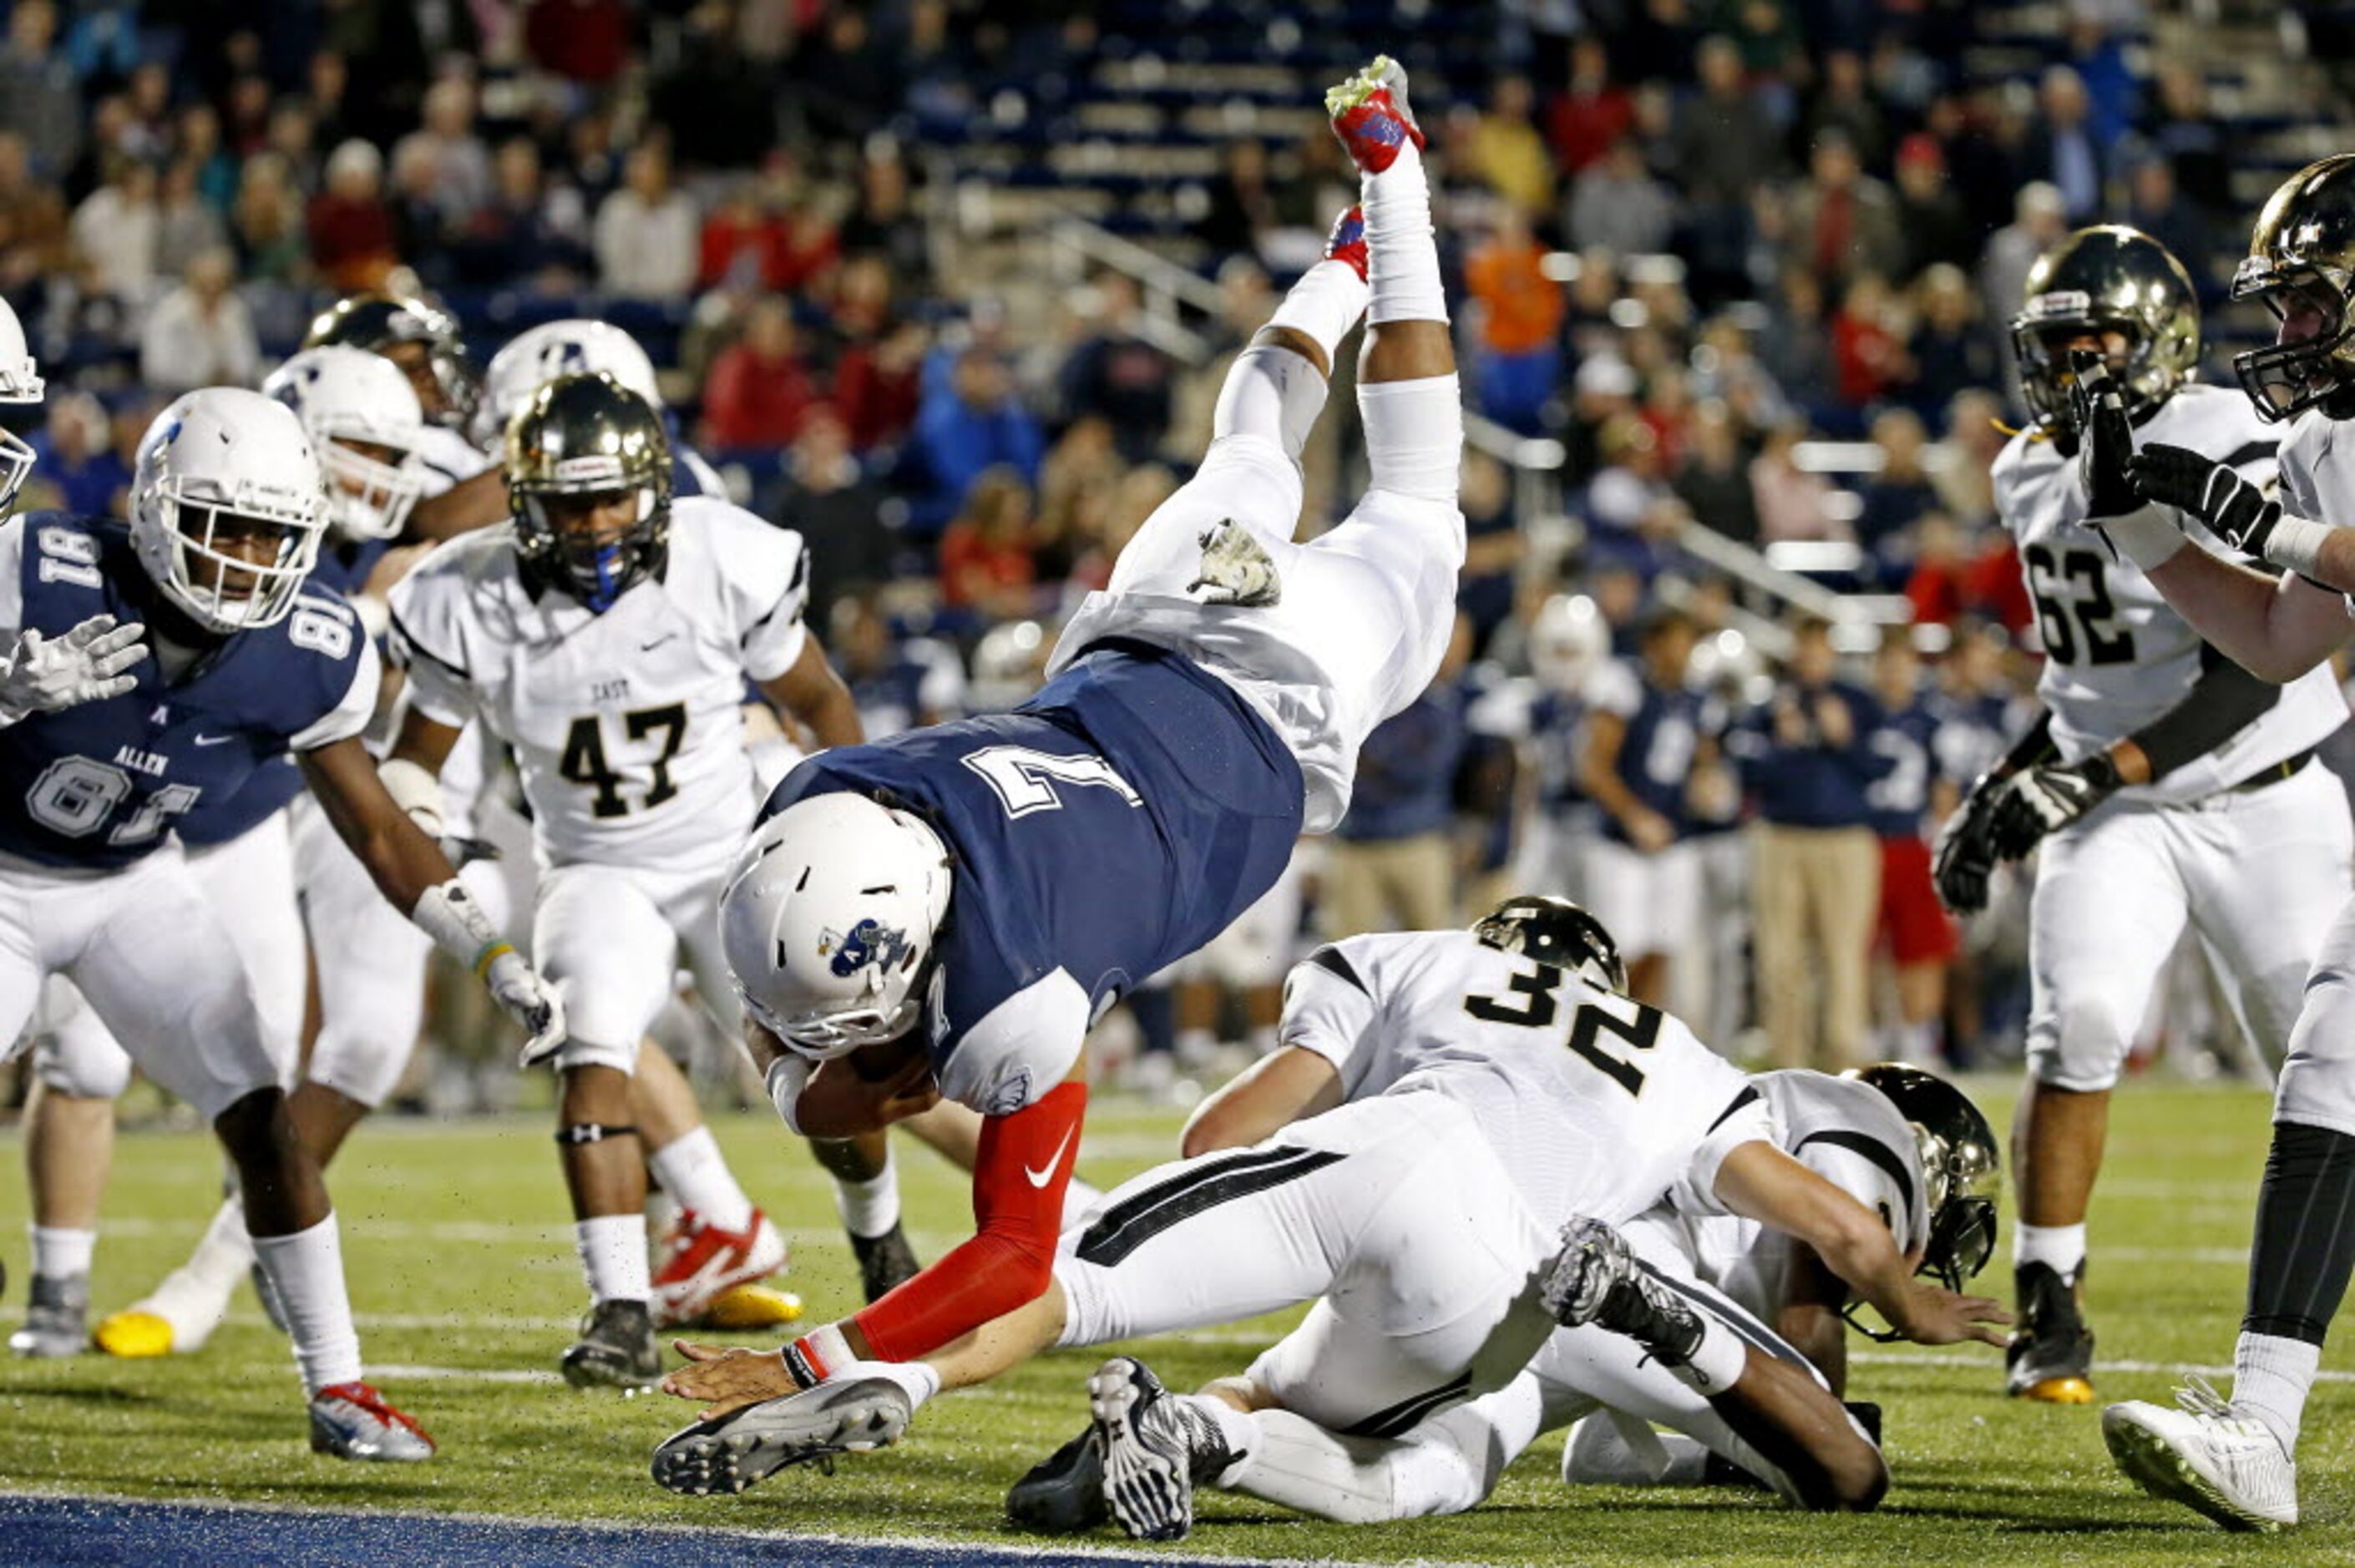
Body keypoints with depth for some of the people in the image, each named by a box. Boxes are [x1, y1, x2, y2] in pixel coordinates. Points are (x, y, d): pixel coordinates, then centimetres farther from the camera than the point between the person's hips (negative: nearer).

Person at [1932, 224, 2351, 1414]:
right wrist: (2009, 784, 11)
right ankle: (2051, 1315, -11)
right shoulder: (2037, 477, 8)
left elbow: (2251, 674, -21)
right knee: (2078, 1026, -18)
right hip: (2114, 815, 4)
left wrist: (2091, 775, -26)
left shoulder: (2232, 455, -16)